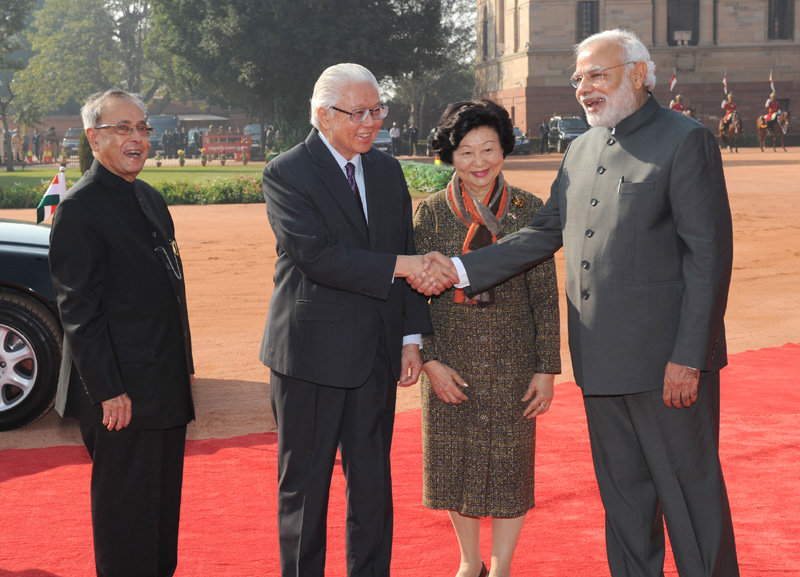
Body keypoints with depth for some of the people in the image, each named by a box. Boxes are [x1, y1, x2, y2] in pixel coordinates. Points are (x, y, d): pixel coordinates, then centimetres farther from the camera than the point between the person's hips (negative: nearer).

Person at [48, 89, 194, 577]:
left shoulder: (152, 200, 15)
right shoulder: (79, 208, -13)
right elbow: (79, 311, -16)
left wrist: (183, 367, 17)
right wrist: (108, 392, -19)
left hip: (166, 387, 9)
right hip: (123, 395, -8)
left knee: (164, 505, 17)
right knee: (127, 515, 0)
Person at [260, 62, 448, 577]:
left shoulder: (388, 171, 10)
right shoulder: (286, 174, -9)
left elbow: (409, 254, 12)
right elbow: (315, 256, -21)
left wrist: (412, 337, 5)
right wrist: (399, 265, -24)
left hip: (376, 354, 5)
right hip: (312, 354, -5)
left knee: (372, 481, 12)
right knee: (305, 483, 6)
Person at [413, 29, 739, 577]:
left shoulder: (686, 141, -9)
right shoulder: (582, 150, 14)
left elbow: (708, 255, -13)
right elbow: (544, 233, 16)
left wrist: (688, 357, -18)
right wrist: (457, 270, 6)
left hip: (666, 359, -7)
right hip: (603, 359, 7)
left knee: (691, 493, 2)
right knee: (623, 494, 16)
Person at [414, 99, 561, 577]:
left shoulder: (528, 210, -3)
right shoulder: (431, 213, -2)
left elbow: (546, 295, -1)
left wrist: (547, 369, -5)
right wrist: (430, 360, -7)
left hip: (513, 359, -1)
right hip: (451, 360, 1)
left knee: (510, 462, 5)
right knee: (455, 461, 10)